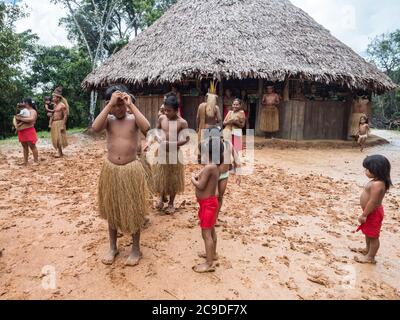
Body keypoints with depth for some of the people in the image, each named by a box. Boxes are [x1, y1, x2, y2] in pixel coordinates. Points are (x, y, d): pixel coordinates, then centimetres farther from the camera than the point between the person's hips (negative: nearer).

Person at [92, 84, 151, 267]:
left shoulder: (133, 119, -3)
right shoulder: (109, 119, 1)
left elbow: (146, 128, -25)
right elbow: (95, 128, -21)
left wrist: (131, 105, -21)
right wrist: (109, 105, -20)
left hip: (131, 169, -2)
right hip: (110, 170, 2)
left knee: (133, 210, 8)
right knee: (112, 210, 15)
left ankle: (136, 249, 27)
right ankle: (112, 247, 34)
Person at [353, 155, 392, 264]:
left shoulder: (377, 184, -30)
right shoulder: (376, 181, 3)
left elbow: (372, 202, -28)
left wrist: (364, 215, -21)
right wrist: (365, 213, 20)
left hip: (373, 213, -10)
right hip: (371, 212, 10)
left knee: (373, 236, 6)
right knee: (368, 233, 27)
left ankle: (370, 257, 20)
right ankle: (367, 249, 46)